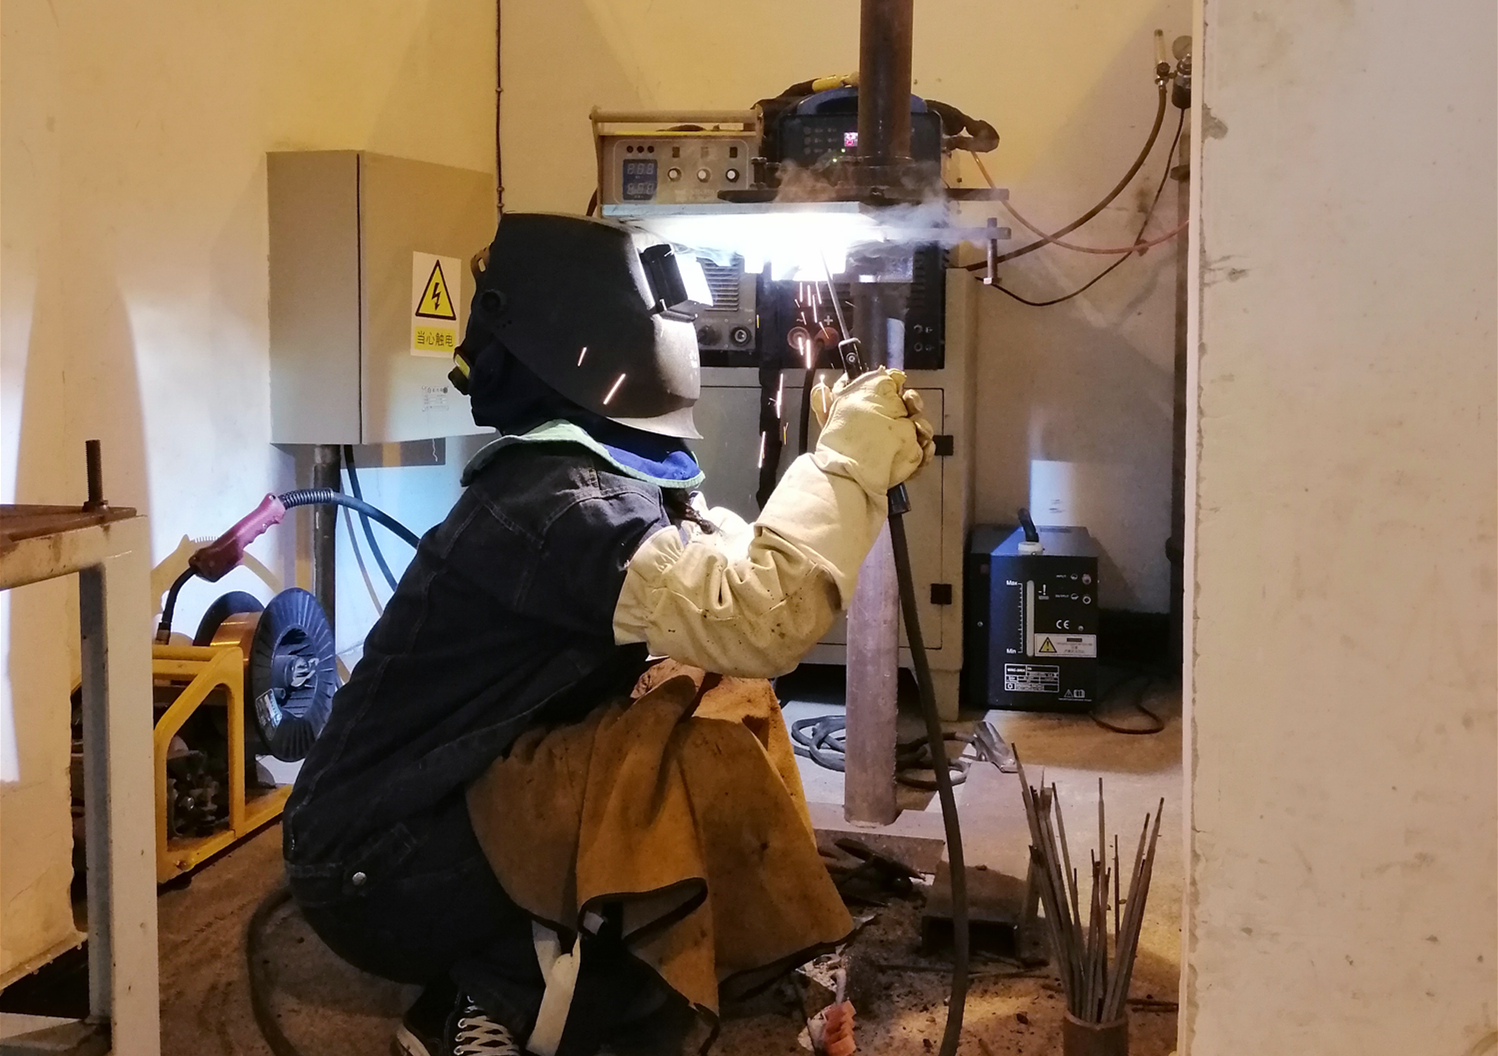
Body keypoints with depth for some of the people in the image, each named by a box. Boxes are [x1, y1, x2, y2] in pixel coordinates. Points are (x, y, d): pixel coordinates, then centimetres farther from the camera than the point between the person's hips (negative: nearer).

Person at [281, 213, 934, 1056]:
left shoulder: (609, 478, 7)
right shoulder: (553, 503, -25)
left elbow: (745, 575, 10)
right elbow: (758, 621, -37)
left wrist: (863, 469, -6)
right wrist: (849, 460, -26)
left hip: (463, 819, 9)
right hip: (377, 870, -9)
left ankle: (501, 986, 4)